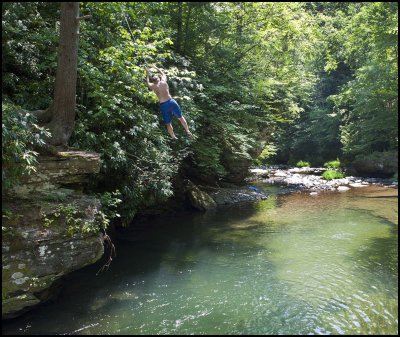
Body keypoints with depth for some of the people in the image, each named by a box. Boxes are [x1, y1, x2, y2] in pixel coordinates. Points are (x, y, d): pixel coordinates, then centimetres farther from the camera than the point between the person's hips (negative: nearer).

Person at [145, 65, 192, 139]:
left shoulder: (152, 86, 0)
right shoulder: (163, 81, 2)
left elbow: (148, 82, 24)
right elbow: (163, 74, 25)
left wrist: (148, 74, 37)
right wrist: (156, 68, 38)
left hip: (163, 105, -1)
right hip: (171, 101, 1)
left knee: (168, 123, 13)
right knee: (180, 117, 17)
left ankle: (173, 137, 18)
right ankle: (188, 131, 18)